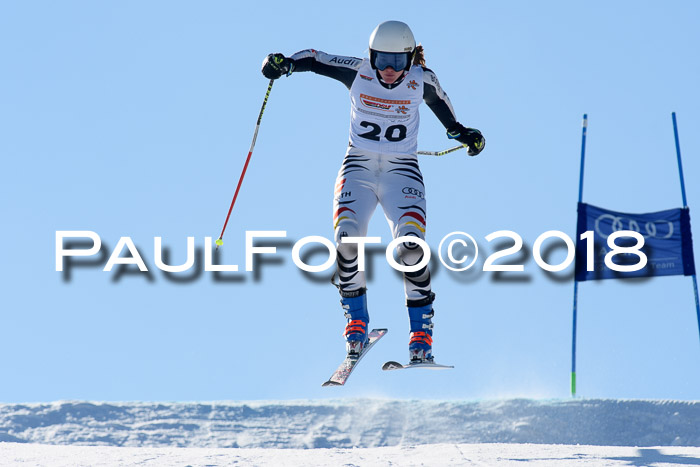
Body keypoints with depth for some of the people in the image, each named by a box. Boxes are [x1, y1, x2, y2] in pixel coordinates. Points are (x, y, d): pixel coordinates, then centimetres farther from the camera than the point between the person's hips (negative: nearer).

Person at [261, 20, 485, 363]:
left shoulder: (421, 81, -6)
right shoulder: (358, 72, -7)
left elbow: (446, 117, 14)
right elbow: (315, 59, 2)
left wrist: (464, 135, 1)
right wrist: (284, 63, -15)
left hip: (401, 170, -1)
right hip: (358, 167, 1)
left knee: (410, 244, -22)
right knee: (347, 237, -22)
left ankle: (422, 333, -11)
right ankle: (357, 323, -2)